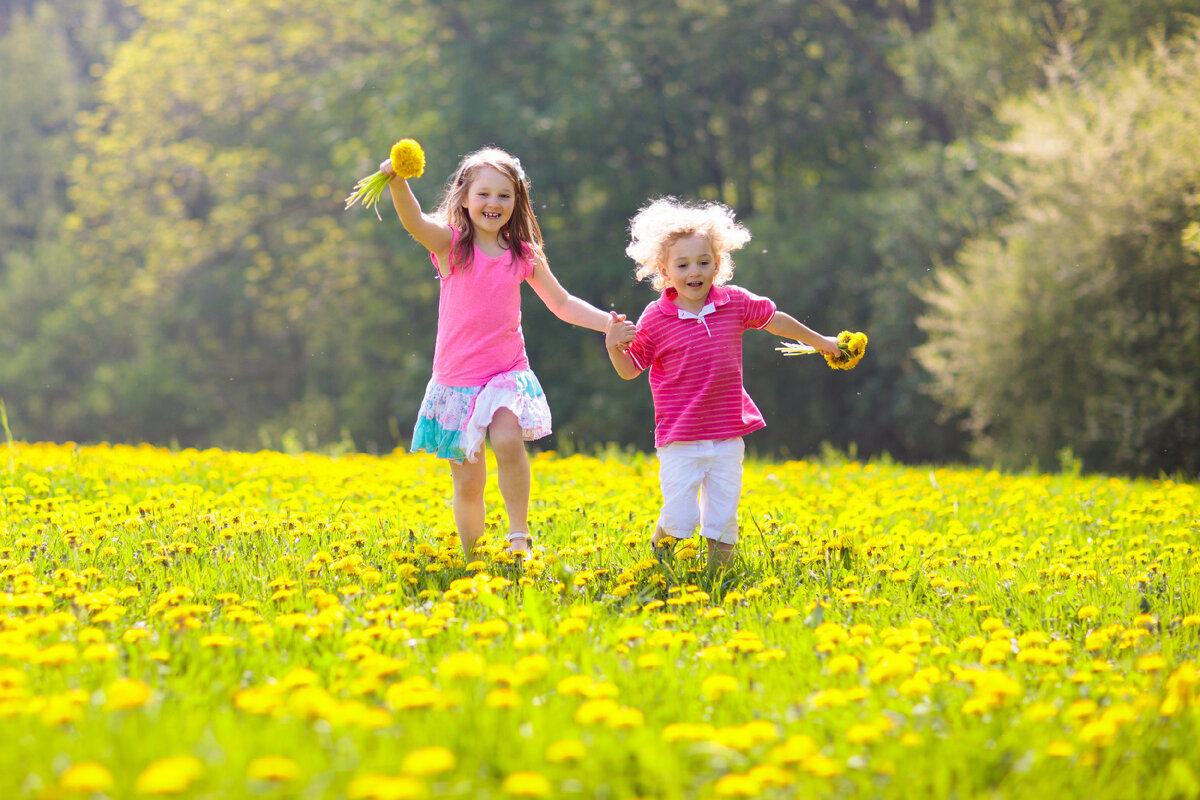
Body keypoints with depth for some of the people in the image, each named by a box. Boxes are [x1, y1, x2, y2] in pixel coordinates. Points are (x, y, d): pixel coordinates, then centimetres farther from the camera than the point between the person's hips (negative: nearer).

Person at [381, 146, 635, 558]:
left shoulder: (524, 255, 5)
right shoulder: (450, 243, -4)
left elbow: (562, 303, 14)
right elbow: (415, 222, -25)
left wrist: (607, 323, -1)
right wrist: (398, 184, -45)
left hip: (508, 374, 1)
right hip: (457, 377, -1)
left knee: (507, 440, -28)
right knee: (468, 480, 3)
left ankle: (519, 534, -13)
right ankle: (471, 556, 22)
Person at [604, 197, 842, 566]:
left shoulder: (735, 303, 1)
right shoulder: (656, 319, -7)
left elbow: (775, 320, 18)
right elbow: (630, 369, -1)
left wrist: (820, 341, 30)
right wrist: (614, 348, -23)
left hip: (727, 436, 3)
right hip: (679, 438, -3)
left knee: (722, 520, 6)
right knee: (679, 520, -7)